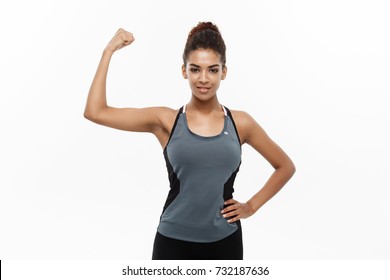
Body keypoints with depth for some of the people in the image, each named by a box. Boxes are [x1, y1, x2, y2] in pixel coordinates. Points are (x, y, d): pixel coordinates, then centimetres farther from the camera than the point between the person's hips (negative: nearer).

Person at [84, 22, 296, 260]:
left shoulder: (240, 123, 1)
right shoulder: (165, 121, -3)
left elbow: (285, 167, 13)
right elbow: (95, 113, -10)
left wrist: (252, 205, 3)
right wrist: (109, 51, -6)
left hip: (225, 243, 2)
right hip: (174, 242, -1)